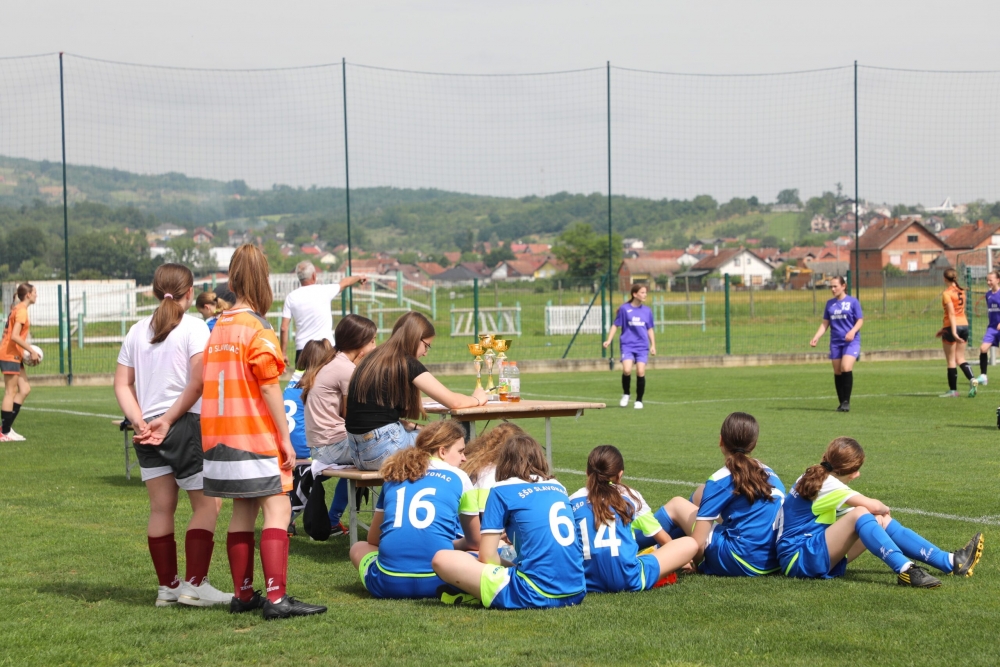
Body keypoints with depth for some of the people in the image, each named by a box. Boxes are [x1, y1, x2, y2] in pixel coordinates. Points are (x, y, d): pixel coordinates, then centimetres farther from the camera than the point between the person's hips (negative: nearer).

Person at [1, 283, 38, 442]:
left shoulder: (17, 309, 14)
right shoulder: (21, 310, -15)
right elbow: (14, 336, -23)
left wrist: (27, 349, 9)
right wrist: (31, 351, -16)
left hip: (15, 355, 9)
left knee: (25, 389, 10)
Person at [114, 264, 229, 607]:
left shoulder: (138, 331, 12)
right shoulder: (194, 327, -6)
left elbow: (122, 384, 8)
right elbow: (197, 383, -15)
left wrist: (139, 421, -1)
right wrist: (169, 420, -10)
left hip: (148, 428, 6)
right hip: (186, 425, -6)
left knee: (161, 508, 10)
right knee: (206, 503, 2)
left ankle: (167, 586, 14)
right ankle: (194, 584, -4)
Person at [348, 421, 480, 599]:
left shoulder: (394, 476, 17)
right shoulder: (458, 477, 9)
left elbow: (373, 539, 26)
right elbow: (474, 542, 20)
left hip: (389, 583, 2)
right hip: (437, 582, -2)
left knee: (358, 548, 32)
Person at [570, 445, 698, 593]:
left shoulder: (572, 502, 13)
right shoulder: (630, 496, 9)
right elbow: (664, 539, 19)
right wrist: (678, 560, 39)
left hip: (587, 581, 3)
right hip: (628, 580, -3)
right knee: (690, 544, 7)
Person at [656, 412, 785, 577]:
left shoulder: (721, 480, -9)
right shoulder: (771, 475, 11)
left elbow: (697, 544, -13)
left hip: (741, 564, -7)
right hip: (774, 562, 7)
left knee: (676, 505, 11)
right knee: (702, 494, 23)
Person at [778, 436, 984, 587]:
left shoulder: (814, 478, 12)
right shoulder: (826, 484, -16)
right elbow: (873, 505, -20)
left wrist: (880, 513, 2)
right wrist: (883, 510, 1)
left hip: (818, 555, 9)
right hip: (799, 558, -9)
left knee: (881, 521, 3)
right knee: (860, 514, -26)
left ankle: (951, 562, -2)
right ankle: (905, 570, -38)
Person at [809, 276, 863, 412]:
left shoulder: (853, 301, -1)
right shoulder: (830, 303, 11)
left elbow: (860, 320, -1)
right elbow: (825, 323, 13)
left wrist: (852, 331, -20)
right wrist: (816, 337, 0)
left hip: (851, 341, -5)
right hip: (835, 342, 5)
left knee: (846, 368, -21)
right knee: (837, 372, 4)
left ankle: (846, 401, -14)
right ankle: (841, 403, 13)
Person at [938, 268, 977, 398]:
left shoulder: (947, 293, -11)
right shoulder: (961, 292, 11)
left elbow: (951, 313, -18)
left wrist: (953, 332, -22)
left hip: (952, 326, -7)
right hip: (964, 324, 7)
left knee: (951, 360, 3)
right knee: (960, 358, 12)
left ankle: (953, 390, 6)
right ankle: (972, 379, -11)